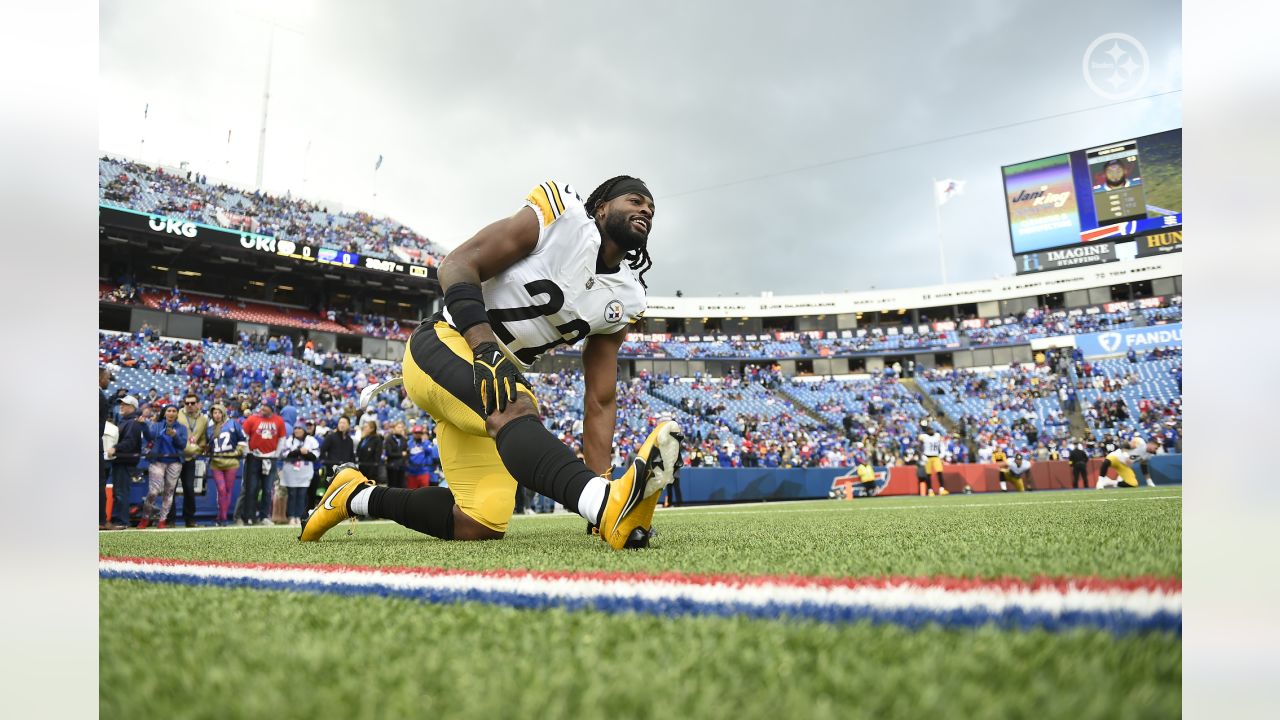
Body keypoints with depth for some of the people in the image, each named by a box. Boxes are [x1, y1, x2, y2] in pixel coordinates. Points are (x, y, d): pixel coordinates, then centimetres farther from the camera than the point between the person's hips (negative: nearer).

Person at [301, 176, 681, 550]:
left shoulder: (624, 298, 7)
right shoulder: (558, 216, -10)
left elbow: (600, 400, 5)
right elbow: (458, 265, -14)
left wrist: (600, 478, -5)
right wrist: (485, 346, -29)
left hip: (496, 376, 7)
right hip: (447, 345, -7)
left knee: (479, 527, 0)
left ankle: (357, 496, 20)